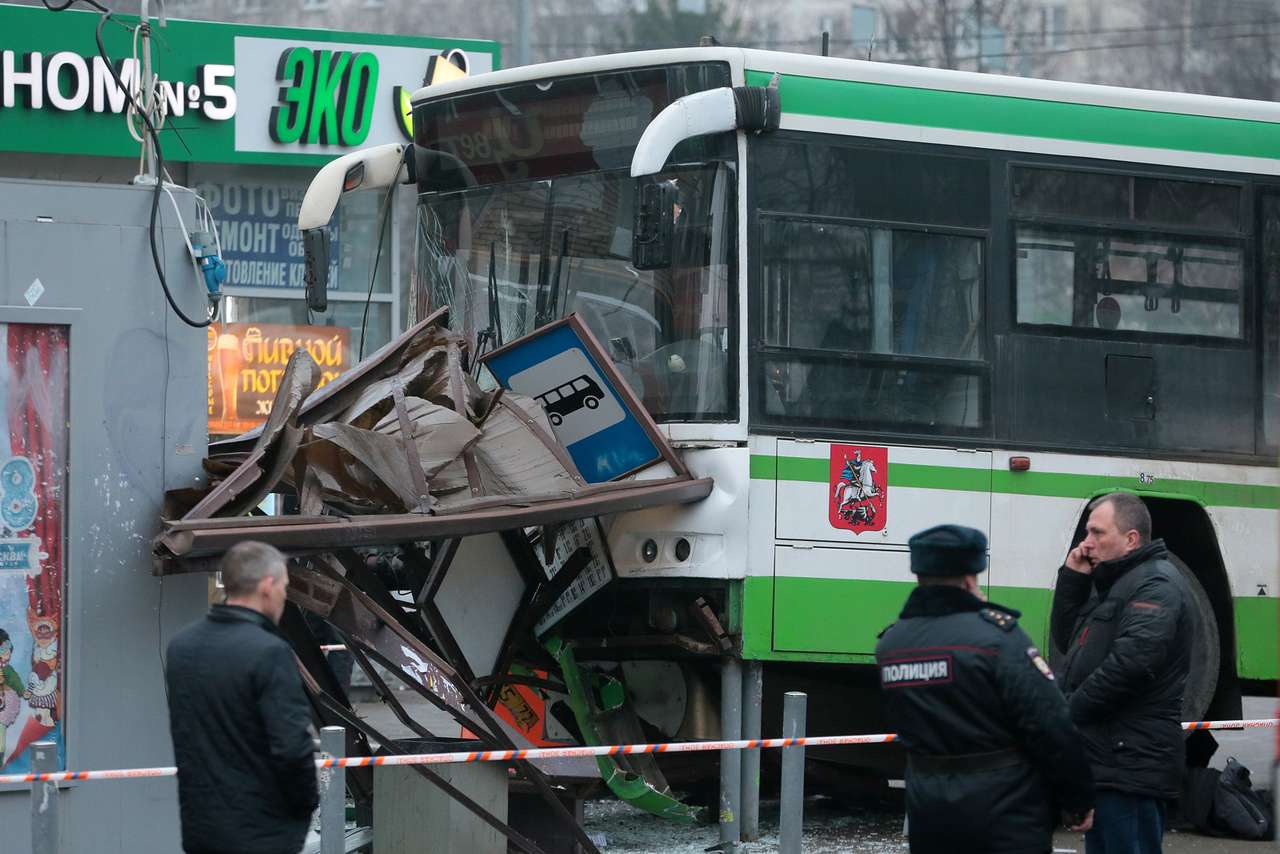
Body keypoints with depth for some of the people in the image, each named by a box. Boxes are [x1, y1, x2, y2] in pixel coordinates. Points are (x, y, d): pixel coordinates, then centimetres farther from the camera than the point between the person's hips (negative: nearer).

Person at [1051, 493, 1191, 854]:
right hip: (1105, 759, 11)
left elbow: (1132, 662, -25)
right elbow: (1067, 642, 22)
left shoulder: (1155, 584, -12)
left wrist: (1071, 709, -17)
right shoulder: (1112, 584, 21)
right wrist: (1072, 578, 10)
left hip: (1132, 766, -11)